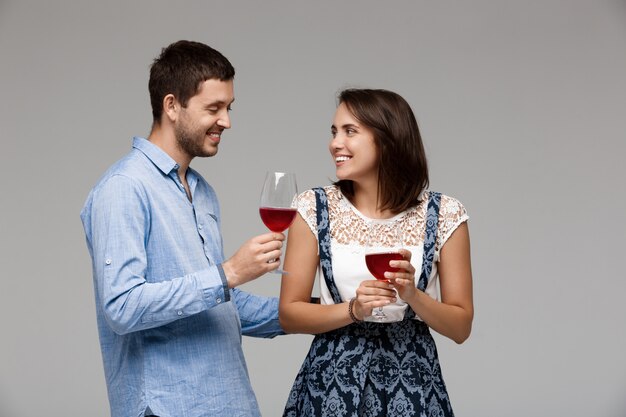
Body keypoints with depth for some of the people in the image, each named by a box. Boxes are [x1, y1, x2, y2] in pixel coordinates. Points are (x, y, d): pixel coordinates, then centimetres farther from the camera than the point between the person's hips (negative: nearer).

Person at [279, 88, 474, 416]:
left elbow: (461, 327, -1)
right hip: (332, 380, 0)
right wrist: (352, 310, -17)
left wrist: (413, 296, -18)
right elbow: (289, 314, -2)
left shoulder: (444, 215, -5)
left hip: (412, 383, 0)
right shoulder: (315, 208, -3)